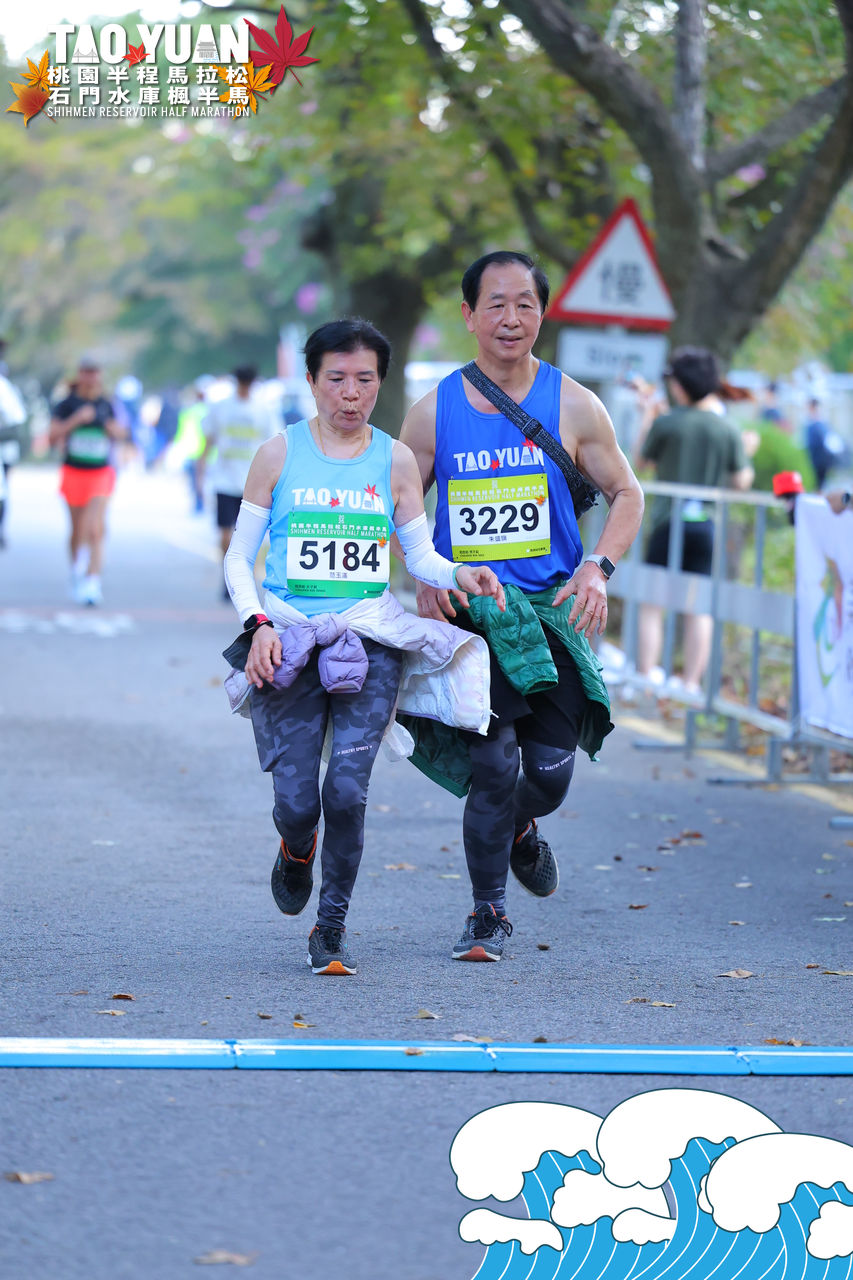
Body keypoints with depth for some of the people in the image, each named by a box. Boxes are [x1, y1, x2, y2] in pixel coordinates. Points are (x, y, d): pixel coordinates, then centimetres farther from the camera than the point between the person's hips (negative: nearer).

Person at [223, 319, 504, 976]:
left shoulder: (395, 460, 9)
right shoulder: (279, 454, 5)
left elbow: (420, 554, 13)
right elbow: (239, 558, 8)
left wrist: (460, 574, -8)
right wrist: (258, 623, -8)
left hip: (369, 639, 1)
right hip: (288, 640, 0)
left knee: (347, 791, -14)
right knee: (297, 800, -8)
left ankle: (332, 927, 5)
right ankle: (297, 850, 31)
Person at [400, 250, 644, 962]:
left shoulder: (572, 406, 1)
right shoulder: (433, 411, 3)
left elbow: (626, 493, 9)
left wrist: (598, 567, -8)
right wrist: (423, 579, -5)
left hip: (552, 609, 1)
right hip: (467, 610, 0)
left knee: (550, 773, -1)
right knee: (491, 764, -9)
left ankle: (520, 829, 36)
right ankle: (489, 915, 7)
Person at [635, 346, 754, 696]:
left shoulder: (665, 424, -9)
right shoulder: (727, 430, -2)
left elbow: (643, 458, 8)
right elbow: (741, 480, 3)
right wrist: (746, 452, 22)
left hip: (668, 520, -2)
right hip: (708, 523, 2)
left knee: (652, 604, 6)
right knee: (700, 607, 7)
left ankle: (645, 679, 4)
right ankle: (692, 683, 6)